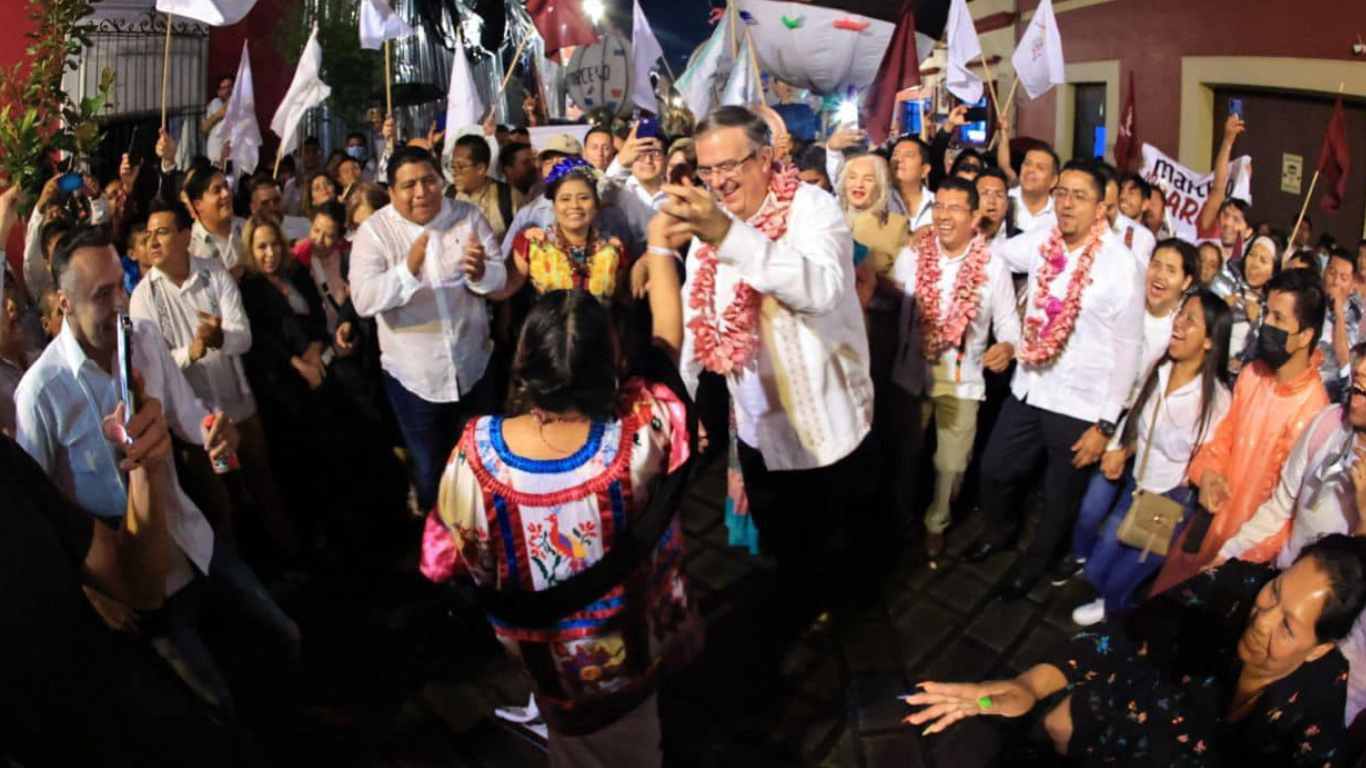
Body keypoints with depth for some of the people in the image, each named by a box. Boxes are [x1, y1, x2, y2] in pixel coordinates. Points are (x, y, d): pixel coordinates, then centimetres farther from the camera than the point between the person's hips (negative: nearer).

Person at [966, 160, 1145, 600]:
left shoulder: (1121, 265, -17)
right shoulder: (1040, 242, -3)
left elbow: (1128, 348, -13)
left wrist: (1106, 424, -12)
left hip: (1080, 406, -4)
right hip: (1027, 390, 4)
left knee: (1060, 496, 16)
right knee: (995, 470, 17)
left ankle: (1034, 564, 42)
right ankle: (1001, 531, 49)